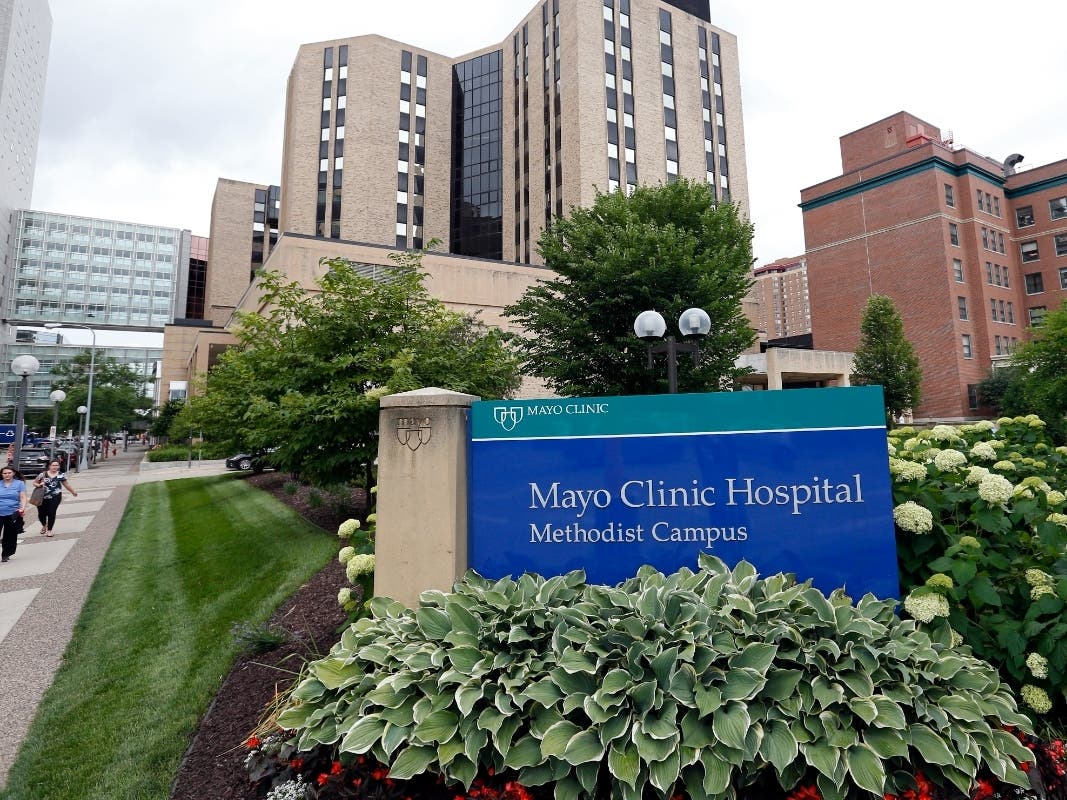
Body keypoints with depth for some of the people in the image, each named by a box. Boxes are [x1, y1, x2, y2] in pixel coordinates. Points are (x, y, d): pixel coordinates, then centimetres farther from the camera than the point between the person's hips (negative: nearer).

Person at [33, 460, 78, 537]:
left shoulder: (61, 475, 4)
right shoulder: (43, 474, 1)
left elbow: (66, 484, 16)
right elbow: (34, 482, 10)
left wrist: (73, 492, 25)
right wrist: (39, 485, -13)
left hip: (55, 497, -1)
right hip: (43, 497, 1)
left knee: (51, 513, -6)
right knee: (41, 513, 6)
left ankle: (49, 530, 11)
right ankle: (44, 526, 38)